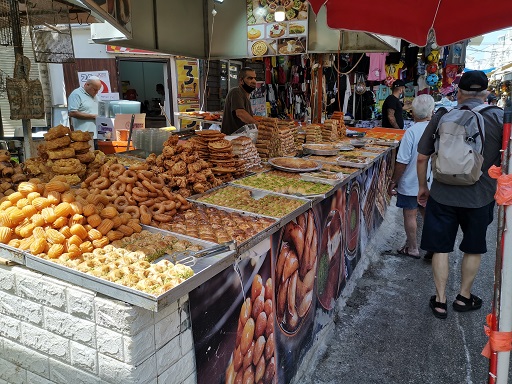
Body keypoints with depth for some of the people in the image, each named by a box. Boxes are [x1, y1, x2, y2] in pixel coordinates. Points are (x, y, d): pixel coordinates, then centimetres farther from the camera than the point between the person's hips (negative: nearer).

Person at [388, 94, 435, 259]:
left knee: (410, 215, 8)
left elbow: (402, 161, -17)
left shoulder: (412, 131, -18)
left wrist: (393, 181, -5)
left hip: (411, 183, -5)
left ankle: (412, 248, 19)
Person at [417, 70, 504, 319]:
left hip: (442, 195, 0)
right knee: (473, 249, 19)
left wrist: (422, 187, 14)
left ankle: (440, 301, 21)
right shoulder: (499, 118, -7)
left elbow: (422, 158, 1)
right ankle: (464, 297, 33)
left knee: (440, 248, 12)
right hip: (480, 198, 0)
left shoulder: (441, 118, -4)